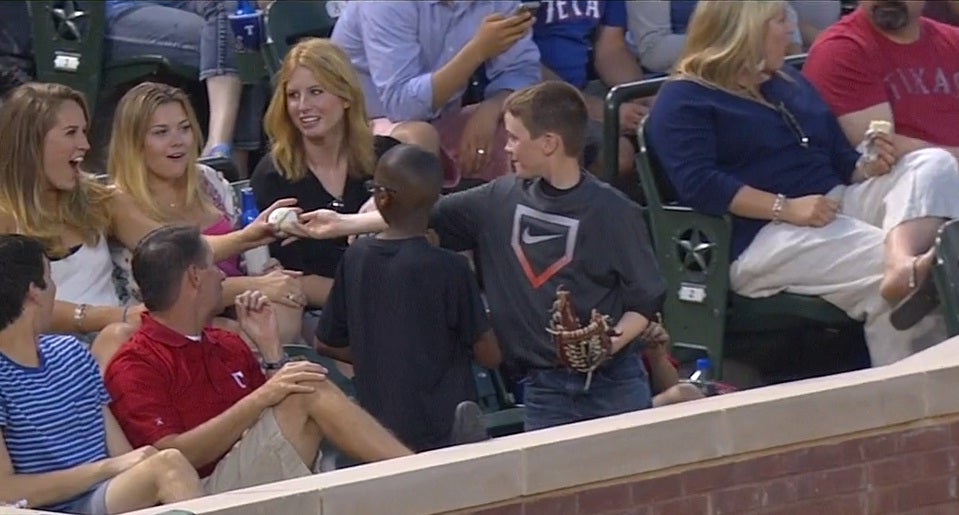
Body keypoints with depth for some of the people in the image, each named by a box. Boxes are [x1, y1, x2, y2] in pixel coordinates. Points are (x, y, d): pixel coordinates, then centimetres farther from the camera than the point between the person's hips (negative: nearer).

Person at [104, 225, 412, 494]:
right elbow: (172, 455, -15)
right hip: (212, 494, -7)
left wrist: (269, 347, 10)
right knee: (308, 394, -20)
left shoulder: (228, 346, 23)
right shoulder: (134, 367, -2)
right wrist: (260, 398, -19)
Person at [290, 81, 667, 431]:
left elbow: (647, 300, -6)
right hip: (544, 389, 4)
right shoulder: (504, 199, 6)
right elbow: (423, 216, 12)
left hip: (612, 385, -4)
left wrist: (609, 343, -22)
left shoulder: (611, 212, -8)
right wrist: (342, 224, 12)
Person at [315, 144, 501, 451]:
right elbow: (489, 356, -6)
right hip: (443, 434, -4)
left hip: (378, 428, 4)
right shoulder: (449, 269, -13)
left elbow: (327, 343, 11)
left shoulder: (356, 258, 0)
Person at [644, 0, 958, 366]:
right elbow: (697, 184, -16)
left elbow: (839, 157, 30)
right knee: (888, 273, -30)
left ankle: (901, 258, -46)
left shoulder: (789, 82, 27)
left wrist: (866, 167, 5)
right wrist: (786, 208, -22)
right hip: (760, 235, -8)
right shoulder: (683, 101, 0)